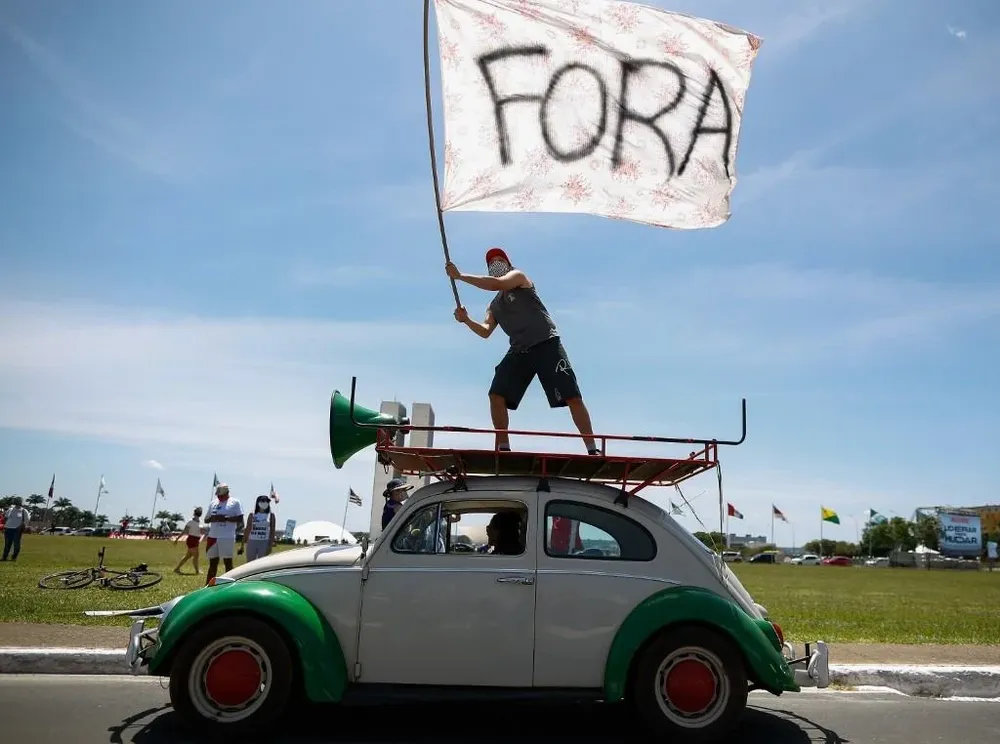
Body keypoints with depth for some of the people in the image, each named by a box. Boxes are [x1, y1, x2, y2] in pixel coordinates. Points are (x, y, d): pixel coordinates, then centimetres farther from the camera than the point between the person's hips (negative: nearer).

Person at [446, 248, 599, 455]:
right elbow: (485, 331, 9)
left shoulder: (518, 276, 5)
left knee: (573, 397, -11)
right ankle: (503, 447, 1)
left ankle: (593, 449, -6)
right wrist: (467, 320, -9)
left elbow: (496, 284, -16)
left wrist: (460, 276, -14)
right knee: (497, 396, -7)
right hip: (519, 351, 6)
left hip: (546, 344, -6)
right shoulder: (494, 306, 22)